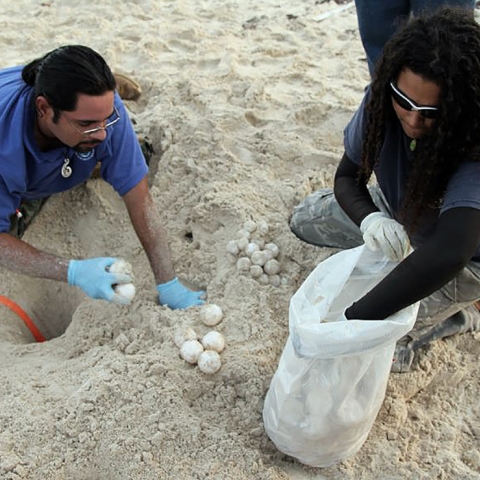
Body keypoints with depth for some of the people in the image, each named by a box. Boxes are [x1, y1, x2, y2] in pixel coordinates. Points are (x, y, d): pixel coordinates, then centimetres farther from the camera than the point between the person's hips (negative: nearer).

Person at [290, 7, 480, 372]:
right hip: (398, 213, 6)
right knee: (305, 219, 4)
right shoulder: (382, 101, -25)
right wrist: (369, 219, -40)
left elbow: (448, 253, -56)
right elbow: (347, 177, -15)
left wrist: (353, 319, -58)